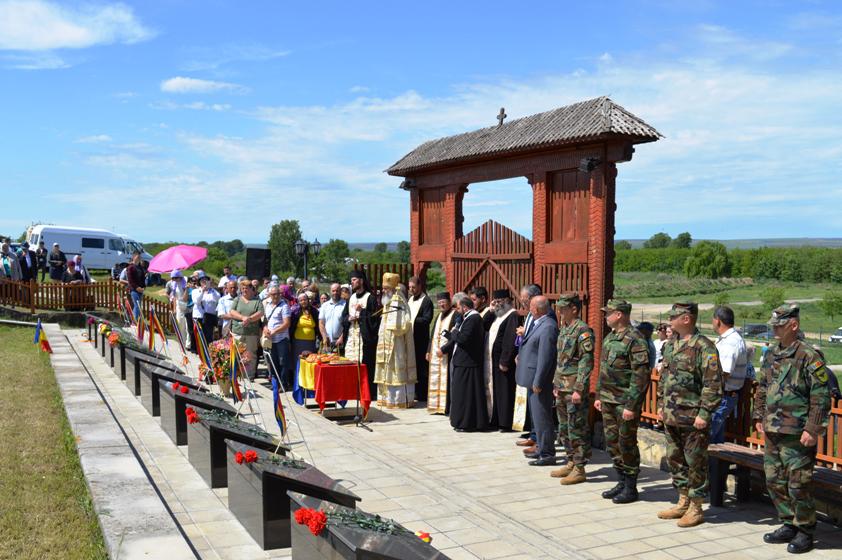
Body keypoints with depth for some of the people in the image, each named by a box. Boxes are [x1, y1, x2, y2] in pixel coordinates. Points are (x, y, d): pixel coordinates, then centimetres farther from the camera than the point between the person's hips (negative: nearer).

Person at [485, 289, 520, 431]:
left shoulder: (513, 316, -13)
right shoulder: (498, 316, 18)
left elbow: (511, 340, -20)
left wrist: (504, 361, -22)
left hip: (504, 361, -9)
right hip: (494, 360, 10)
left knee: (505, 391, -4)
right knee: (496, 390, 13)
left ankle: (505, 423, 1)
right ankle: (496, 420, 21)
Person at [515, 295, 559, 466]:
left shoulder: (548, 327, -20)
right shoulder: (538, 324, 11)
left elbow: (545, 357, -22)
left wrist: (538, 382, -21)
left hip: (540, 381, -10)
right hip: (534, 379, 10)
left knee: (541, 417, -4)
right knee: (537, 416, 18)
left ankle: (547, 454, 4)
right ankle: (542, 448, 29)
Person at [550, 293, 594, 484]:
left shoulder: (583, 330, -15)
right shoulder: (563, 329, 13)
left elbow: (587, 362, -18)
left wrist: (579, 389, -21)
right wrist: (556, 384, 18)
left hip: (575, 389, -9)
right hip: (562, 388, 9)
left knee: (577, 429, -2)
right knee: (564, 428, 15)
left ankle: (579, 469, 5)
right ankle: (571, 463, 26)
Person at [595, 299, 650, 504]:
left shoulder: (635, 340, -17)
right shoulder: (610, 337, 12)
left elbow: (641, 375, -20)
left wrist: (631, 405, -22)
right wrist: (599, 395, 18)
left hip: (625, 401, -9)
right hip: (608, 400, 9)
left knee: (626, 444, 0)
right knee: (612, 441, 13)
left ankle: (631, 488, 12)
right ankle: (621, 482, 26)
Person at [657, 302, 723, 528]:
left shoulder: (703, 347, -15)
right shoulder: (671, 345, 12)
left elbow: (713, 384, -17)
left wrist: (704, 413, -19)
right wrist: (662, 404, 17)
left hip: (692, 418, -8)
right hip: (671, 416, 9)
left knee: (695, 462, 2)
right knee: (675, 459, 16)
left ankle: (696, 508, 12)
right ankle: (683, 503, 28)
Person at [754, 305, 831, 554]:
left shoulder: (809, 356, -13)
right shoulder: (771, 355, 10)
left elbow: (821, 396, -15)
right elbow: (761, 389, 20)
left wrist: (813, 429, -18)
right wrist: (759, 417, 15)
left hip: (797, 435, -8)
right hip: (772, 431, 8)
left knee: (798, 485, -1)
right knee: (774, 481, 14)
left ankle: (805, 532, 14)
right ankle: (789, 525, 28)